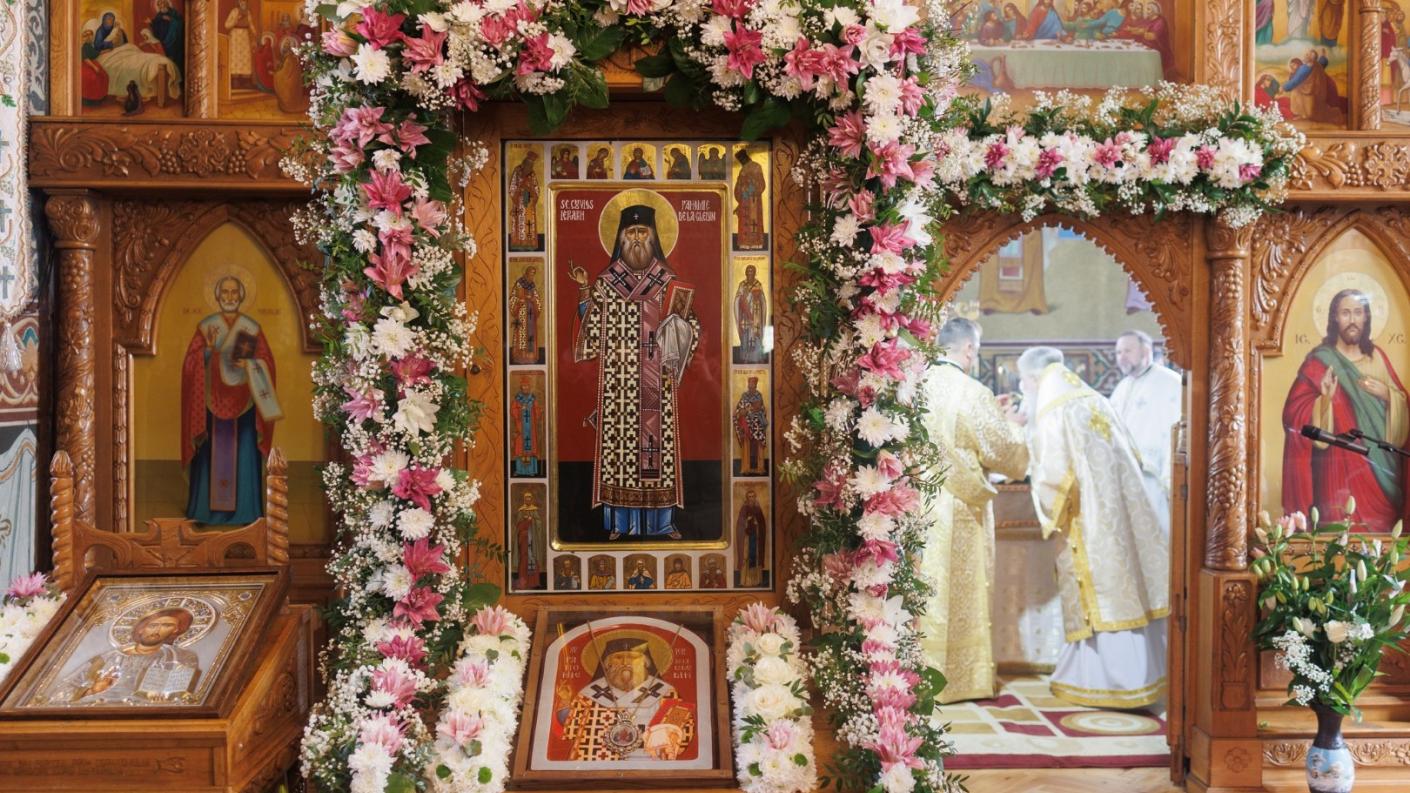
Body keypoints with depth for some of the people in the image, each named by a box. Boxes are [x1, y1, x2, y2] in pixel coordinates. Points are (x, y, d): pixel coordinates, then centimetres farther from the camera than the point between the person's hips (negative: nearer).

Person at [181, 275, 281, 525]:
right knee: (212, 455, 1)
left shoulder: (252, 328, 3)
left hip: (243, 399, 0)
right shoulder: (206, 326, 1)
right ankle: (207, 509, 8)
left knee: (243, 455, 1)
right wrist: (209, 349, -20)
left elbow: (267, 362, 3)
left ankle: (243, 510, 8)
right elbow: (192, 364, -2)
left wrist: (250, 364, -16)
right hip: (213, 398, 0)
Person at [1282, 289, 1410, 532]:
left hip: (1380, 469, 5)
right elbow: (1294, 413, -11)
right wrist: (1325, 399, -27)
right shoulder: (1319, 361, -4)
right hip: (1339, 469, -5)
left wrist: (1386, 394, -7)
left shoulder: (1377, 357, 10)